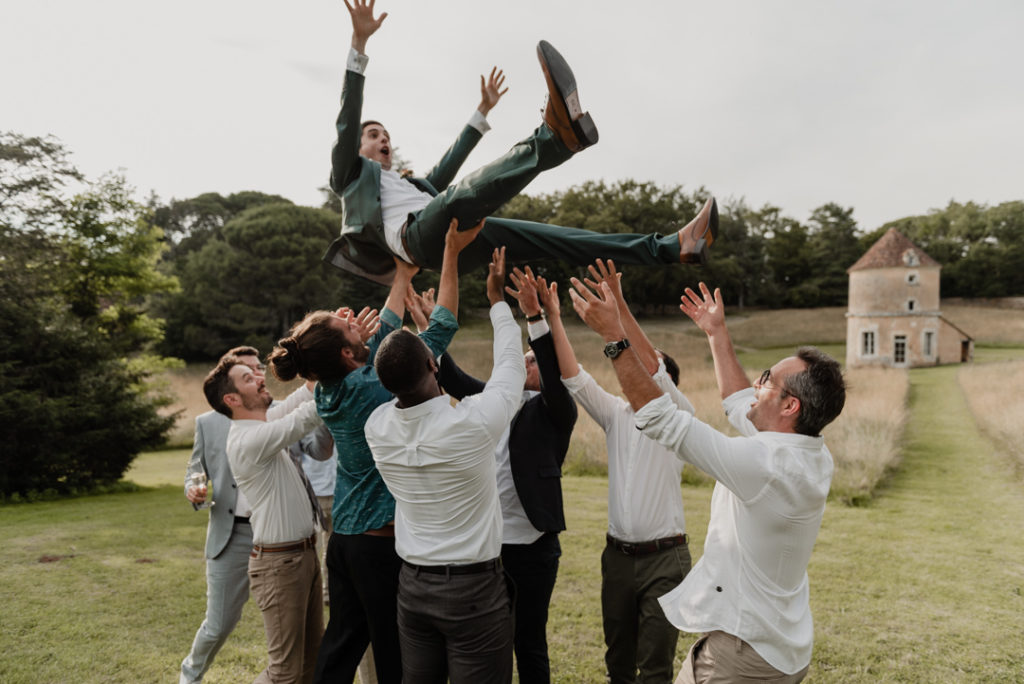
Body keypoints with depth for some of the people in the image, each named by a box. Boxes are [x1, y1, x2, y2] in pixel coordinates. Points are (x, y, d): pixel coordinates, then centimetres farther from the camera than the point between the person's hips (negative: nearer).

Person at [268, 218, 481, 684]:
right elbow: (441, 329, -17)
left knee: (343, 638, 17)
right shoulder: (372, 387, -21)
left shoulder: (329, 391, 1)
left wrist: (404, 274, 20)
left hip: (343, 538, 8)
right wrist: (451, 253, -13)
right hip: (383, 541, -8)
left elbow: (383, 333, 13)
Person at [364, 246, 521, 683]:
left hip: (413, 585, 5)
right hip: (474, 588, -5)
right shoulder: (472, 423, -22)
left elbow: (402, 387, 13)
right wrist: (497, 300, 8)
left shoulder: (377, 427, -9)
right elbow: (512, 368, -4)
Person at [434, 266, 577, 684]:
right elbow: (452, 379, 8)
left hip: (531, 544, -5)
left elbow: (555, 373, -22)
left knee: (529, 644, 10)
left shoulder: (554, 411, -5)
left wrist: (535, 316, -32)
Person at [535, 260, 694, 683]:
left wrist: (619, 305, -29)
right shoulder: (616, 414, 8)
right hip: (618, 553, 5)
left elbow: (652, 365, -21)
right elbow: (574, 378, -3)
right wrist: (553, 317, -11)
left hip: (664, 556, -4)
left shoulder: (678, 416, -5)